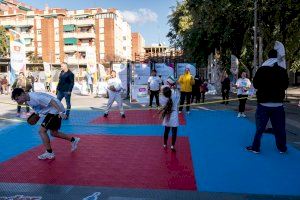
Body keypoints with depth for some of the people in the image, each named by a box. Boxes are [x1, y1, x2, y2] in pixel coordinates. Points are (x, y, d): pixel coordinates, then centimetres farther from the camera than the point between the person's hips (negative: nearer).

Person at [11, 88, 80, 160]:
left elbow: (51, 101, -29)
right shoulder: (28, 101, 6)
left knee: (42, 131, -9)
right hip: (51, 111, 10)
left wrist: (60, 112, -34)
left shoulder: (35, 97, -25)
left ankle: (49, 153, 1)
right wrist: (37, 114, 5)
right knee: (53, 133, 17)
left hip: (56, 110, -10)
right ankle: (73, 140, 30)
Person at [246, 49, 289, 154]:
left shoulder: (261, 70, -5)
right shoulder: (282, 71, -2)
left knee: (260, 127, 5)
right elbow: (285, 86, 8)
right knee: (279, 128, 11)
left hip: (263, 104, -1)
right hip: (278, 104, 1)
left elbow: (255, 85, 0)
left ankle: (255, 147, 9)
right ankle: (282, 148, 22)